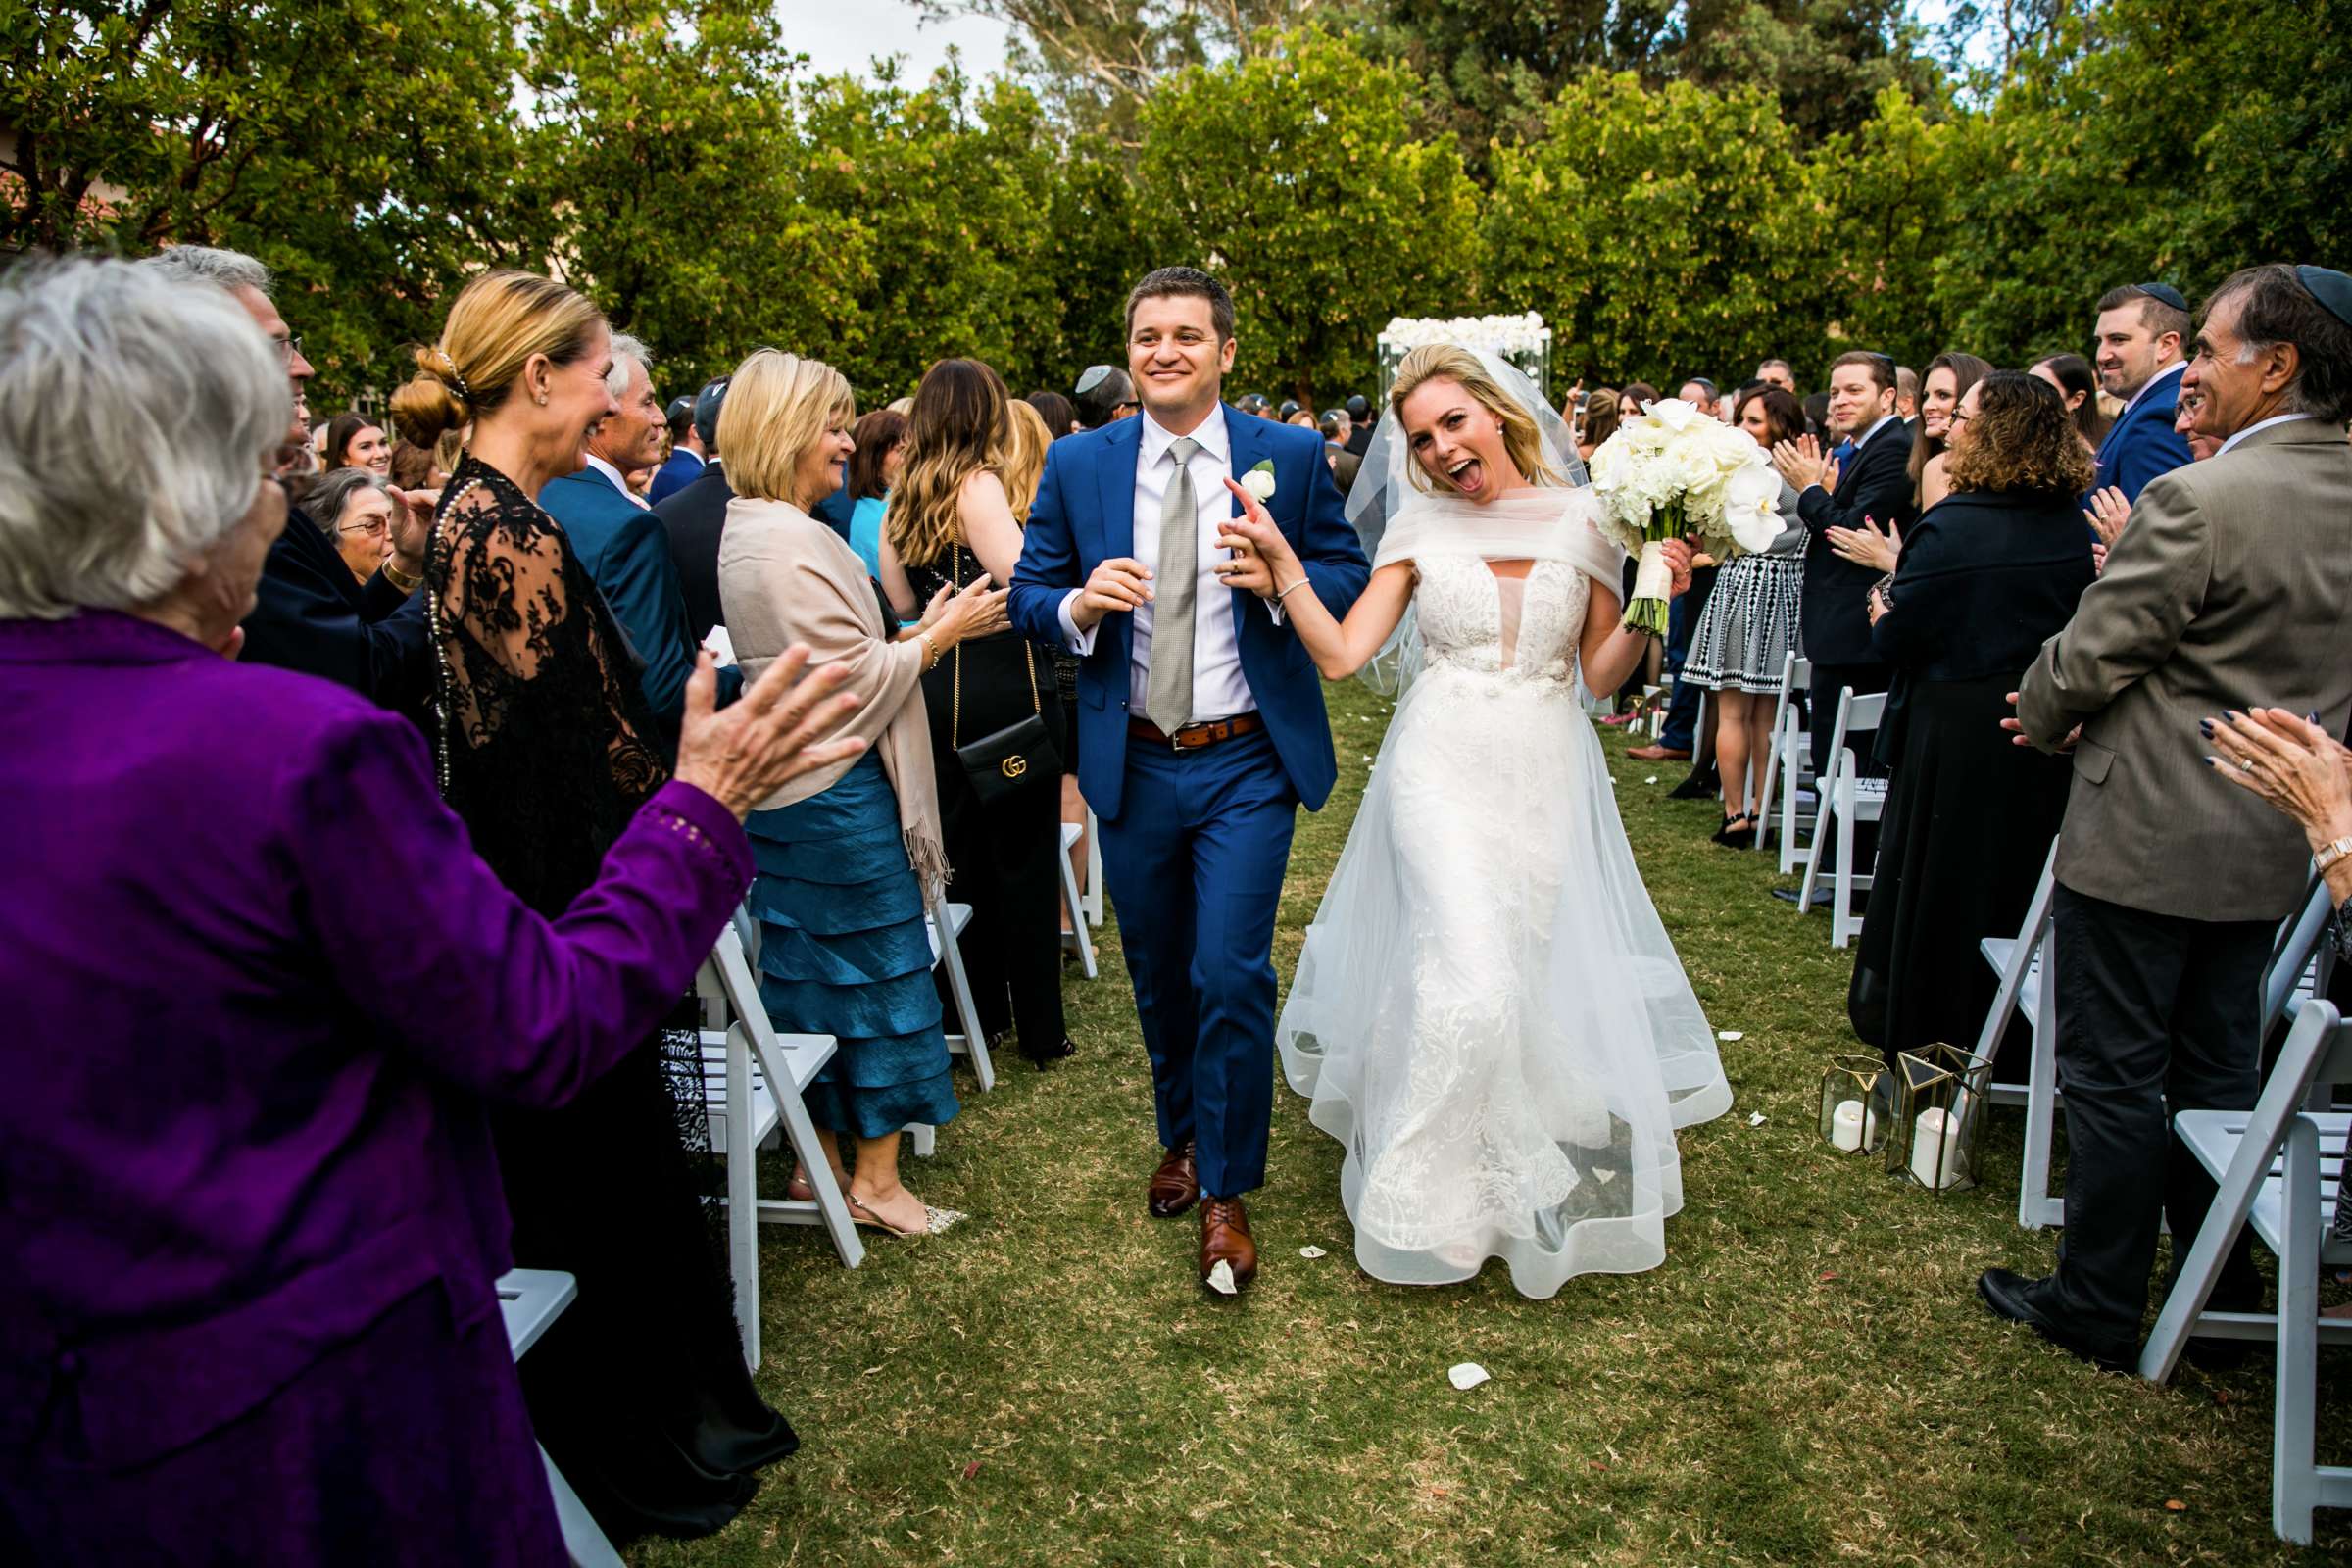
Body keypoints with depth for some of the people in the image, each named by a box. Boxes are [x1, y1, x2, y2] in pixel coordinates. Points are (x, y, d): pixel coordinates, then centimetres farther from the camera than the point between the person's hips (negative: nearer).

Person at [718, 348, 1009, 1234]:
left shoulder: (742, 532, 11)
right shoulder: (791, 541, -20)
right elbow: (856, 679, -18)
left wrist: (914, 635, 14)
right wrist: (940, 634, -8)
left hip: (780, 793, 10)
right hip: (836, 793, -10)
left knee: (808, 971, 16)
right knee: (878, 970, 3)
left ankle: (820, 1161, 27)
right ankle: (876, 1179, 13)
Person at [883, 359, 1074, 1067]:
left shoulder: (904, 499, 9)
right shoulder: (980, 484, -14)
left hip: (940, 690, 7)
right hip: (1007, 689, -7)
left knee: (966, 856, 17)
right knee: (1025, 857, 4)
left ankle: (978, 1013, 28)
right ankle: (1039, 1028, 13)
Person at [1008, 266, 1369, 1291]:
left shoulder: (1291, 456, -2)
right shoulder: (1078, 465, 2)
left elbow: (1352, 586, -1)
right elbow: (1029, 599, 4)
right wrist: (1081, 603, -18)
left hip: (1245, 762, -2)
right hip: (1130, 764, 3)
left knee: (1232, 975, -7)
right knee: (1158, 973, 16)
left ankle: (1226, 1191, 13)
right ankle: (1182, 1136, 42)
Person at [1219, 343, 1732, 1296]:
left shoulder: (1584, 520, 2)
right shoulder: (1419, 526, 1)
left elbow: (1602, 674, 4)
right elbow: (1341, 653, -7)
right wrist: (1284, 567, -18)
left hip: (1544, 779, 2)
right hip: (1442, 771, -2)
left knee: (1535, 979, 10)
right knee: (1468, 980, -15)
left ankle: (1525, 1176, 35)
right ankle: (1430, 1200, 4)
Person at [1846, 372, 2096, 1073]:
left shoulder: (1952, 527, -20)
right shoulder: (2073, 529, -1)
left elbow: (1896, 640, -18)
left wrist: (1883, 614, 3)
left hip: (1956, 732, -6)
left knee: (1939, 883, 8)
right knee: (2017, 883, 18)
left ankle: (1926, 1045, 20)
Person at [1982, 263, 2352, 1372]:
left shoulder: (2197, 500, -23)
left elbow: (2089, 658, -16)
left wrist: (2046, 720, 5)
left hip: (2147, 836, -8)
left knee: (2112, 1078, 5)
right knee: (2219, 1069, 20)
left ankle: (2097, 1309, 19)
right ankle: (2222, 1292, 35)